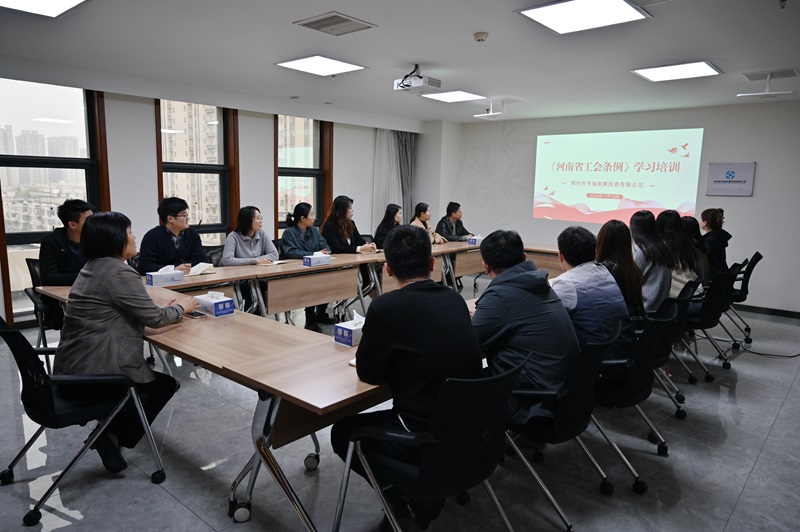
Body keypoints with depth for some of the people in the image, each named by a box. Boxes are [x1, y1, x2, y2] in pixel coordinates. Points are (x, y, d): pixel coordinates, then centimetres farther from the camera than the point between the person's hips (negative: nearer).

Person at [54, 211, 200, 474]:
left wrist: (169, 307, 9)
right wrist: (181, 307, 6)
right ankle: (114, 436, 6)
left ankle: (109, 426, 21)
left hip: (73, 370, 9)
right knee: (165, 383, 12)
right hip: (94, 376, -9)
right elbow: (154, 317, -13)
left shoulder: (92, 268, 12)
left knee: (152, 373, 26)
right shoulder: (120, 273, -18)